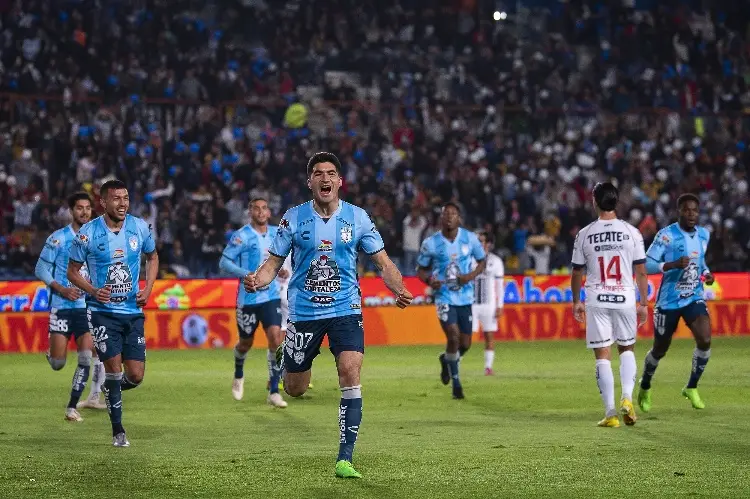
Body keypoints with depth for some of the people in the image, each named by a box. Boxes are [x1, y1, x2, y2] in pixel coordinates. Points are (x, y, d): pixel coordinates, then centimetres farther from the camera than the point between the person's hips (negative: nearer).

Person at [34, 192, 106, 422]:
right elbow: (41, 269, -2)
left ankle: (72, 406, -1)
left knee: (86, 357, -11)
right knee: (58, 363, -5)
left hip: (87, 306, 2)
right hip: (61, 306, -2)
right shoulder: (58, 238, -3)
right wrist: (62, 289, -14)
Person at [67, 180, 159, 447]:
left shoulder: (140, 227, 0)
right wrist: (93, 291, -16)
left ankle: (111, 390, 33)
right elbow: (72, 271, 2)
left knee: (135, 376, -3)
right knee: (114, 367, -11)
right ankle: (118, 431, 3)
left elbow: (152, 257, 17)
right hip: (102, 311, -3)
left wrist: (148, 289, 1)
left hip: (133, 311, 3)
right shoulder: (88, 233, -8)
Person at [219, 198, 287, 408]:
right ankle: (239, 376, 44)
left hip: (271, 296, 3)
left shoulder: (276, 233, 6)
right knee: (246, 342, 10)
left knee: (276, 338, -13)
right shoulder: (242, 236, -10)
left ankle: (273, 392, -9)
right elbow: (224, 262, -13)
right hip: (248, 297, -3)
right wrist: (248, 275, -24)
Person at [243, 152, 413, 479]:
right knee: (295, 390, 7)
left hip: (345, 308, 0)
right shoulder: (294, 218, -2)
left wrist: (400, 289, -16)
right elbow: (274, 262, 1)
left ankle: (344, 458, -14)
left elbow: (382, 261, 3)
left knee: (350, 373, -20)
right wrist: (257, 281, -21)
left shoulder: (357, 217, 0)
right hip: (303, 312, 0)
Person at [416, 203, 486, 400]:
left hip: (465, 297, 3)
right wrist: (429, 280, -16)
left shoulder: (470, 238, -2)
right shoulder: (430, 243, -6)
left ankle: (446, 360, 41)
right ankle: (456, 384, 0)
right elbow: (421, 269, 6)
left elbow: (482, 260, 10)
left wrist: (471, 276, -10)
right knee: (453, 337, -17)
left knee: (465, 344, 6)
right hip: (444, 297, -3)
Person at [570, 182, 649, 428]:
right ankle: (627, 397, -1)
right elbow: (641, 272, 0)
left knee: (603, 356, 3)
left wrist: (576, 302, 19)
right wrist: (644, 303, 8)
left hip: (596, 301, -1)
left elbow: (577, 273, 6)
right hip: (625, 299, 1)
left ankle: (610, 413, -1)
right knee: (627, 349, 19)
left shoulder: (584, 234, -1)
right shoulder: (631, 232, -1)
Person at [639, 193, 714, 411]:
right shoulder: (667, 235, -15)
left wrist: (706, 273, 4)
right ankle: (645, 387, 37)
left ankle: (691, 388, 1)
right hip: (669, 301, -4)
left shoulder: (704, 235, 5)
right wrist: (674, 265, -32)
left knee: (705, 340, -18)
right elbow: (647, 264, -19)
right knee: (660, 350, 9)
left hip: (694, 298, 4)